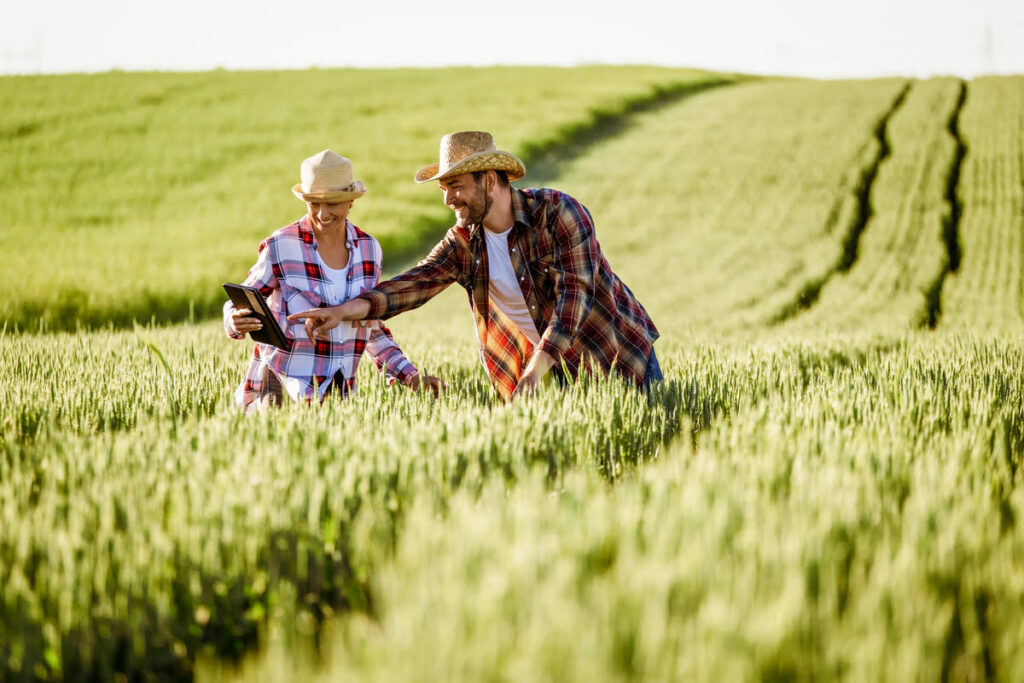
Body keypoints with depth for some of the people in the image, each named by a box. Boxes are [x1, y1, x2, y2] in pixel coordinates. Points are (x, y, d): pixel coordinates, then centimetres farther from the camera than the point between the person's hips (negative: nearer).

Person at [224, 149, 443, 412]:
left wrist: (412, 378, 8)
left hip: (340, 390, 3)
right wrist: (238, 323, -24)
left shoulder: (369, 249, 5)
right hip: (282, 387, -3)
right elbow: (237, 305, 0)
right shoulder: (280, 248, -7)